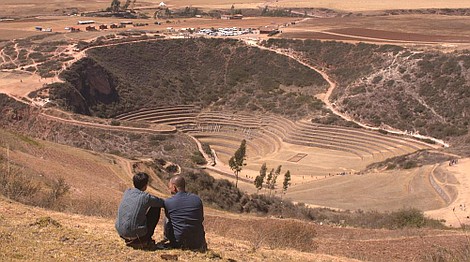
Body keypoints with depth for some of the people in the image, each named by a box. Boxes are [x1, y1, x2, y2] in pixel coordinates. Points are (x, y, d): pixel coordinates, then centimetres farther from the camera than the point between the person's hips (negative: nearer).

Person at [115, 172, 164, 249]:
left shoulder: (127, 192, 6)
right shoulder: (146, 197, -10)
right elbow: (163, 203, 6)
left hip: (121, 232, 6)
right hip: (136, 233, -6)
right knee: (156, 208, 9)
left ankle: (129, 240, 25)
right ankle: (145, 240, 12)